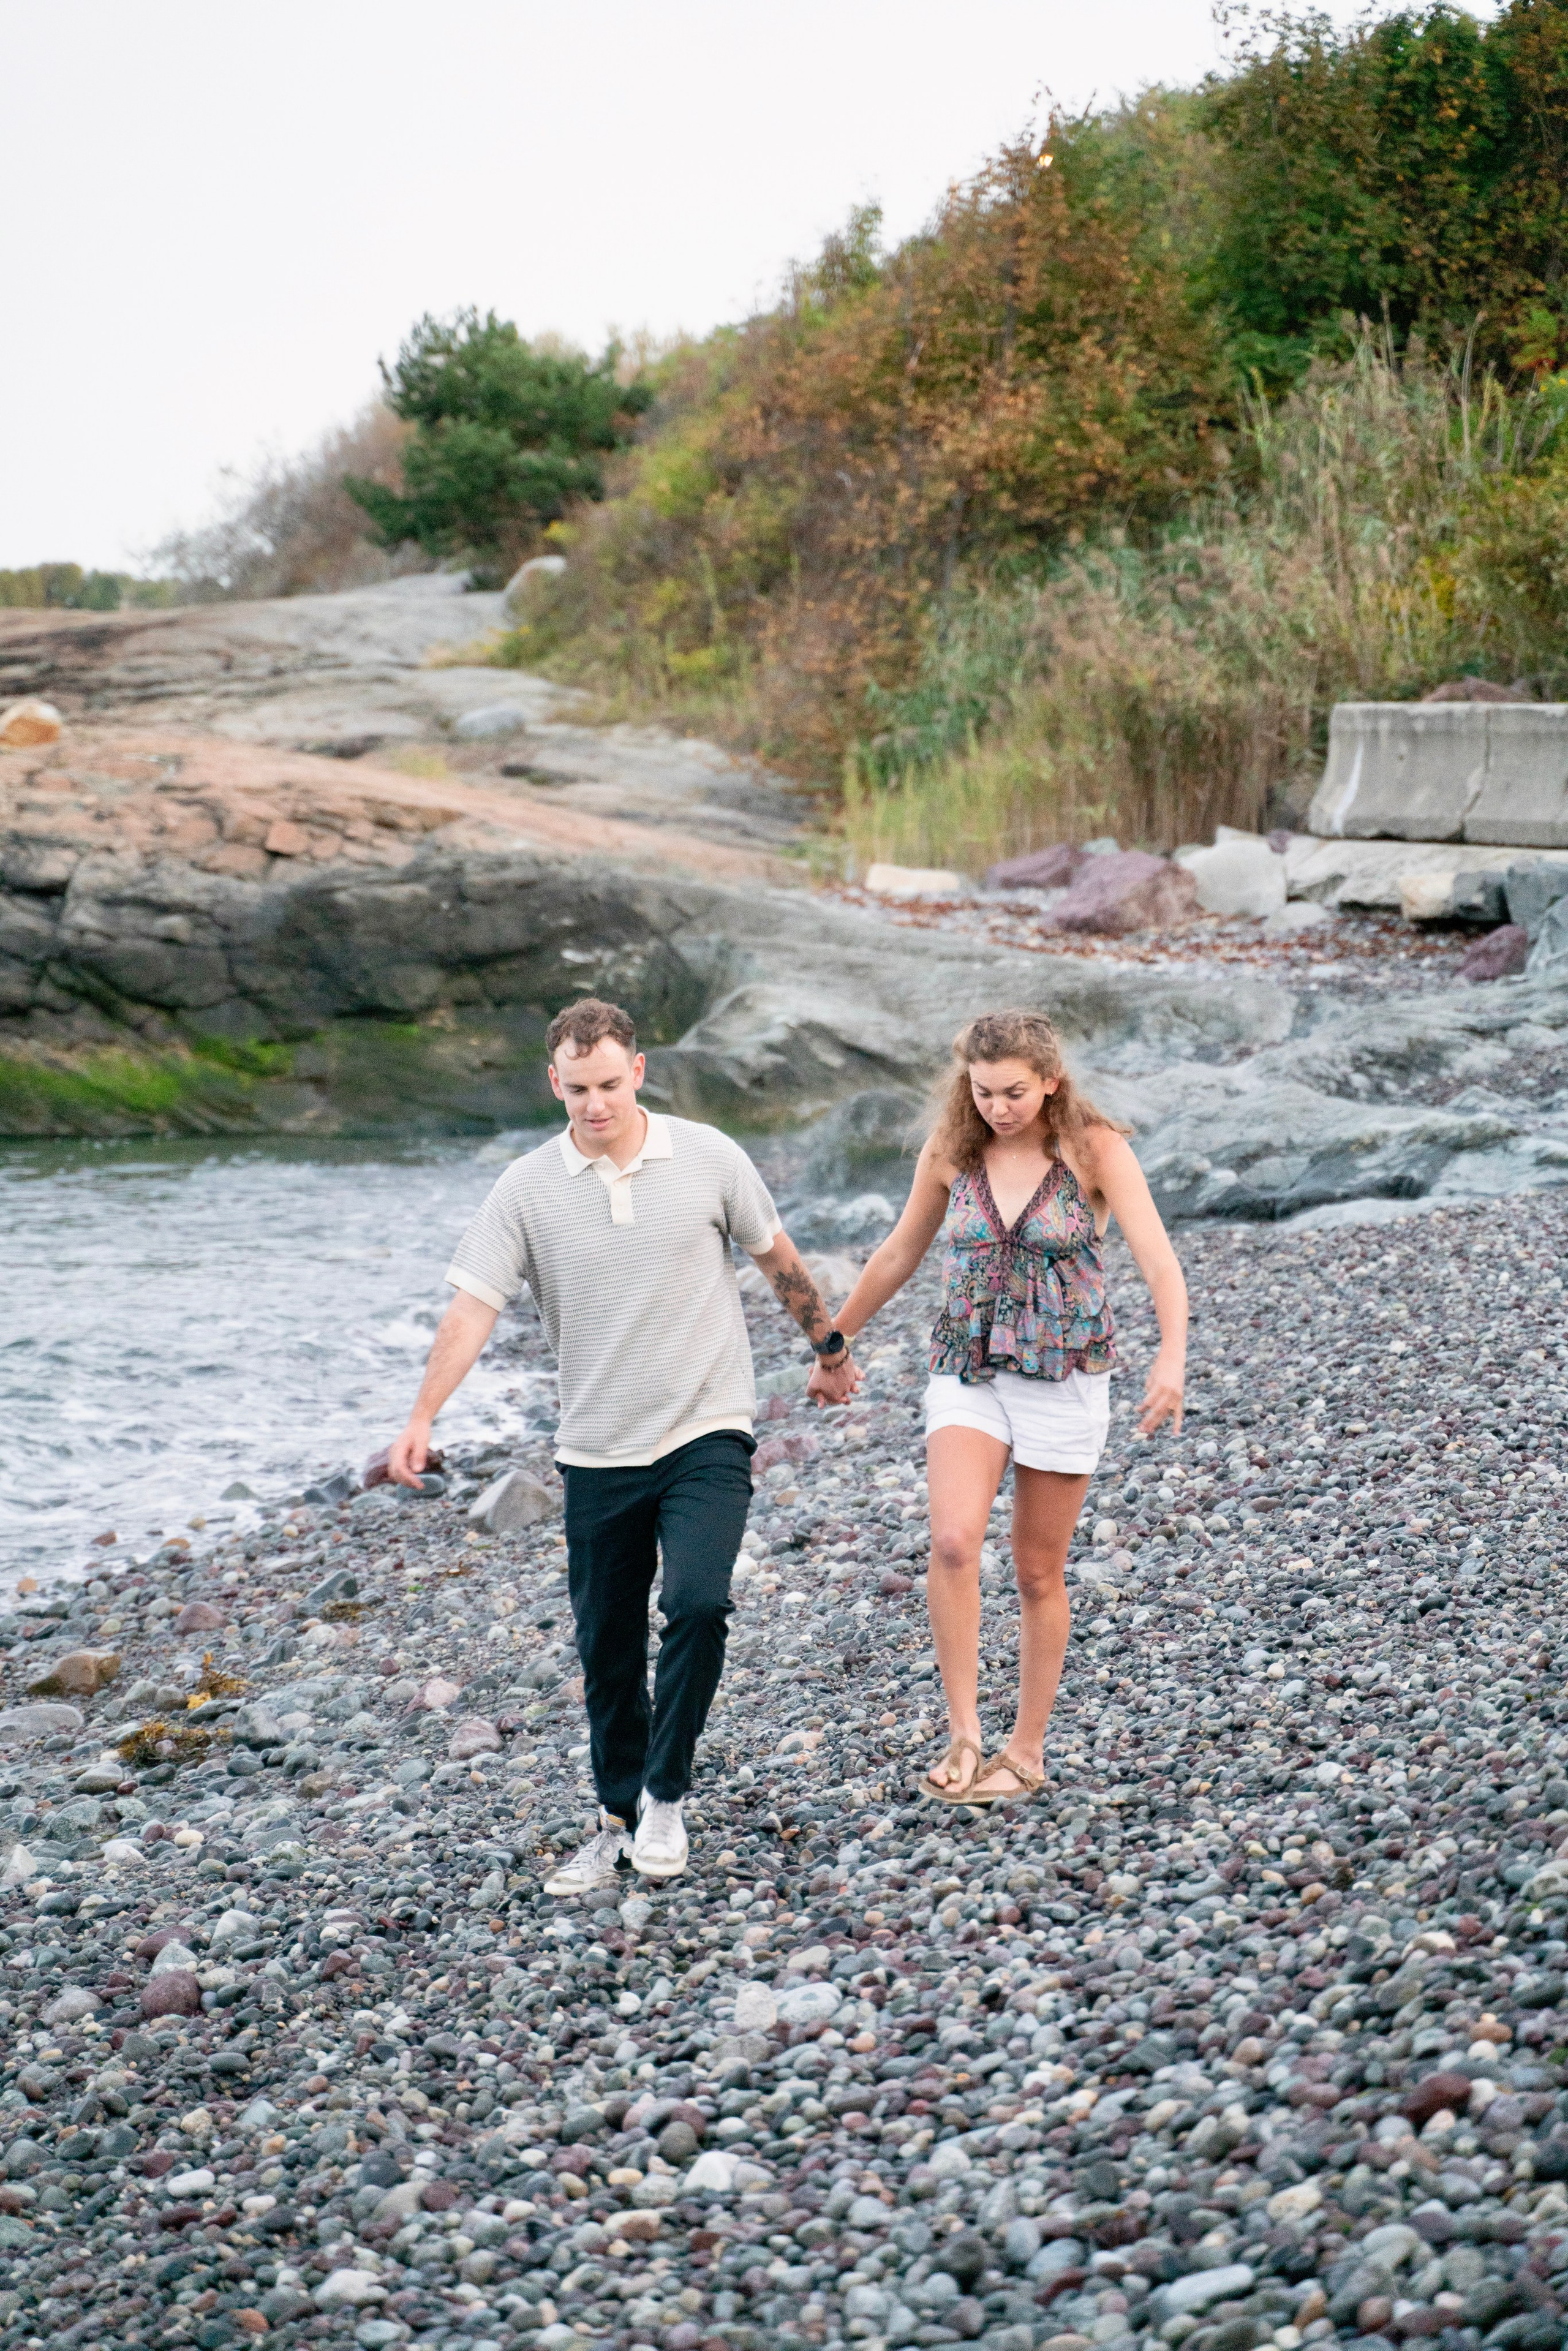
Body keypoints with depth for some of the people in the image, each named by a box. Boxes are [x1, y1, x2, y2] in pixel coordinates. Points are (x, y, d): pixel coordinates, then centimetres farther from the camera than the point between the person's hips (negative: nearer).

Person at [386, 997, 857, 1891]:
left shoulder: (708, 1158, -3)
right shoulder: (528, 1189, -4)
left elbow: (780, 1259, 12)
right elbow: (473, 1307, -9)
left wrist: (830, 1346, 22)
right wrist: (423, 1419, -20)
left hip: (708, 1433, -2)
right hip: (598, 1452, 2)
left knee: (698, 1603, -22)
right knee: (608, 1651, 9)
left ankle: (665, 1795, -4)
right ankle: (620, 1822, 26)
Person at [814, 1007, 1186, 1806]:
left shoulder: (1095, 1151, -10)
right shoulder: (951, 1150, -1)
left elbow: (1158, 1261, -19)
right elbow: (899, 1254, 13)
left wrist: (1172, 1357, -36)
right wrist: (837, 1340, 21)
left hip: (1064, 1379, -2)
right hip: (967, 1374, 2)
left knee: (1039, 1572, 7)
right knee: (953, 1542, -22)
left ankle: (1028, 1750, 21)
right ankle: (963, 1733, -14)